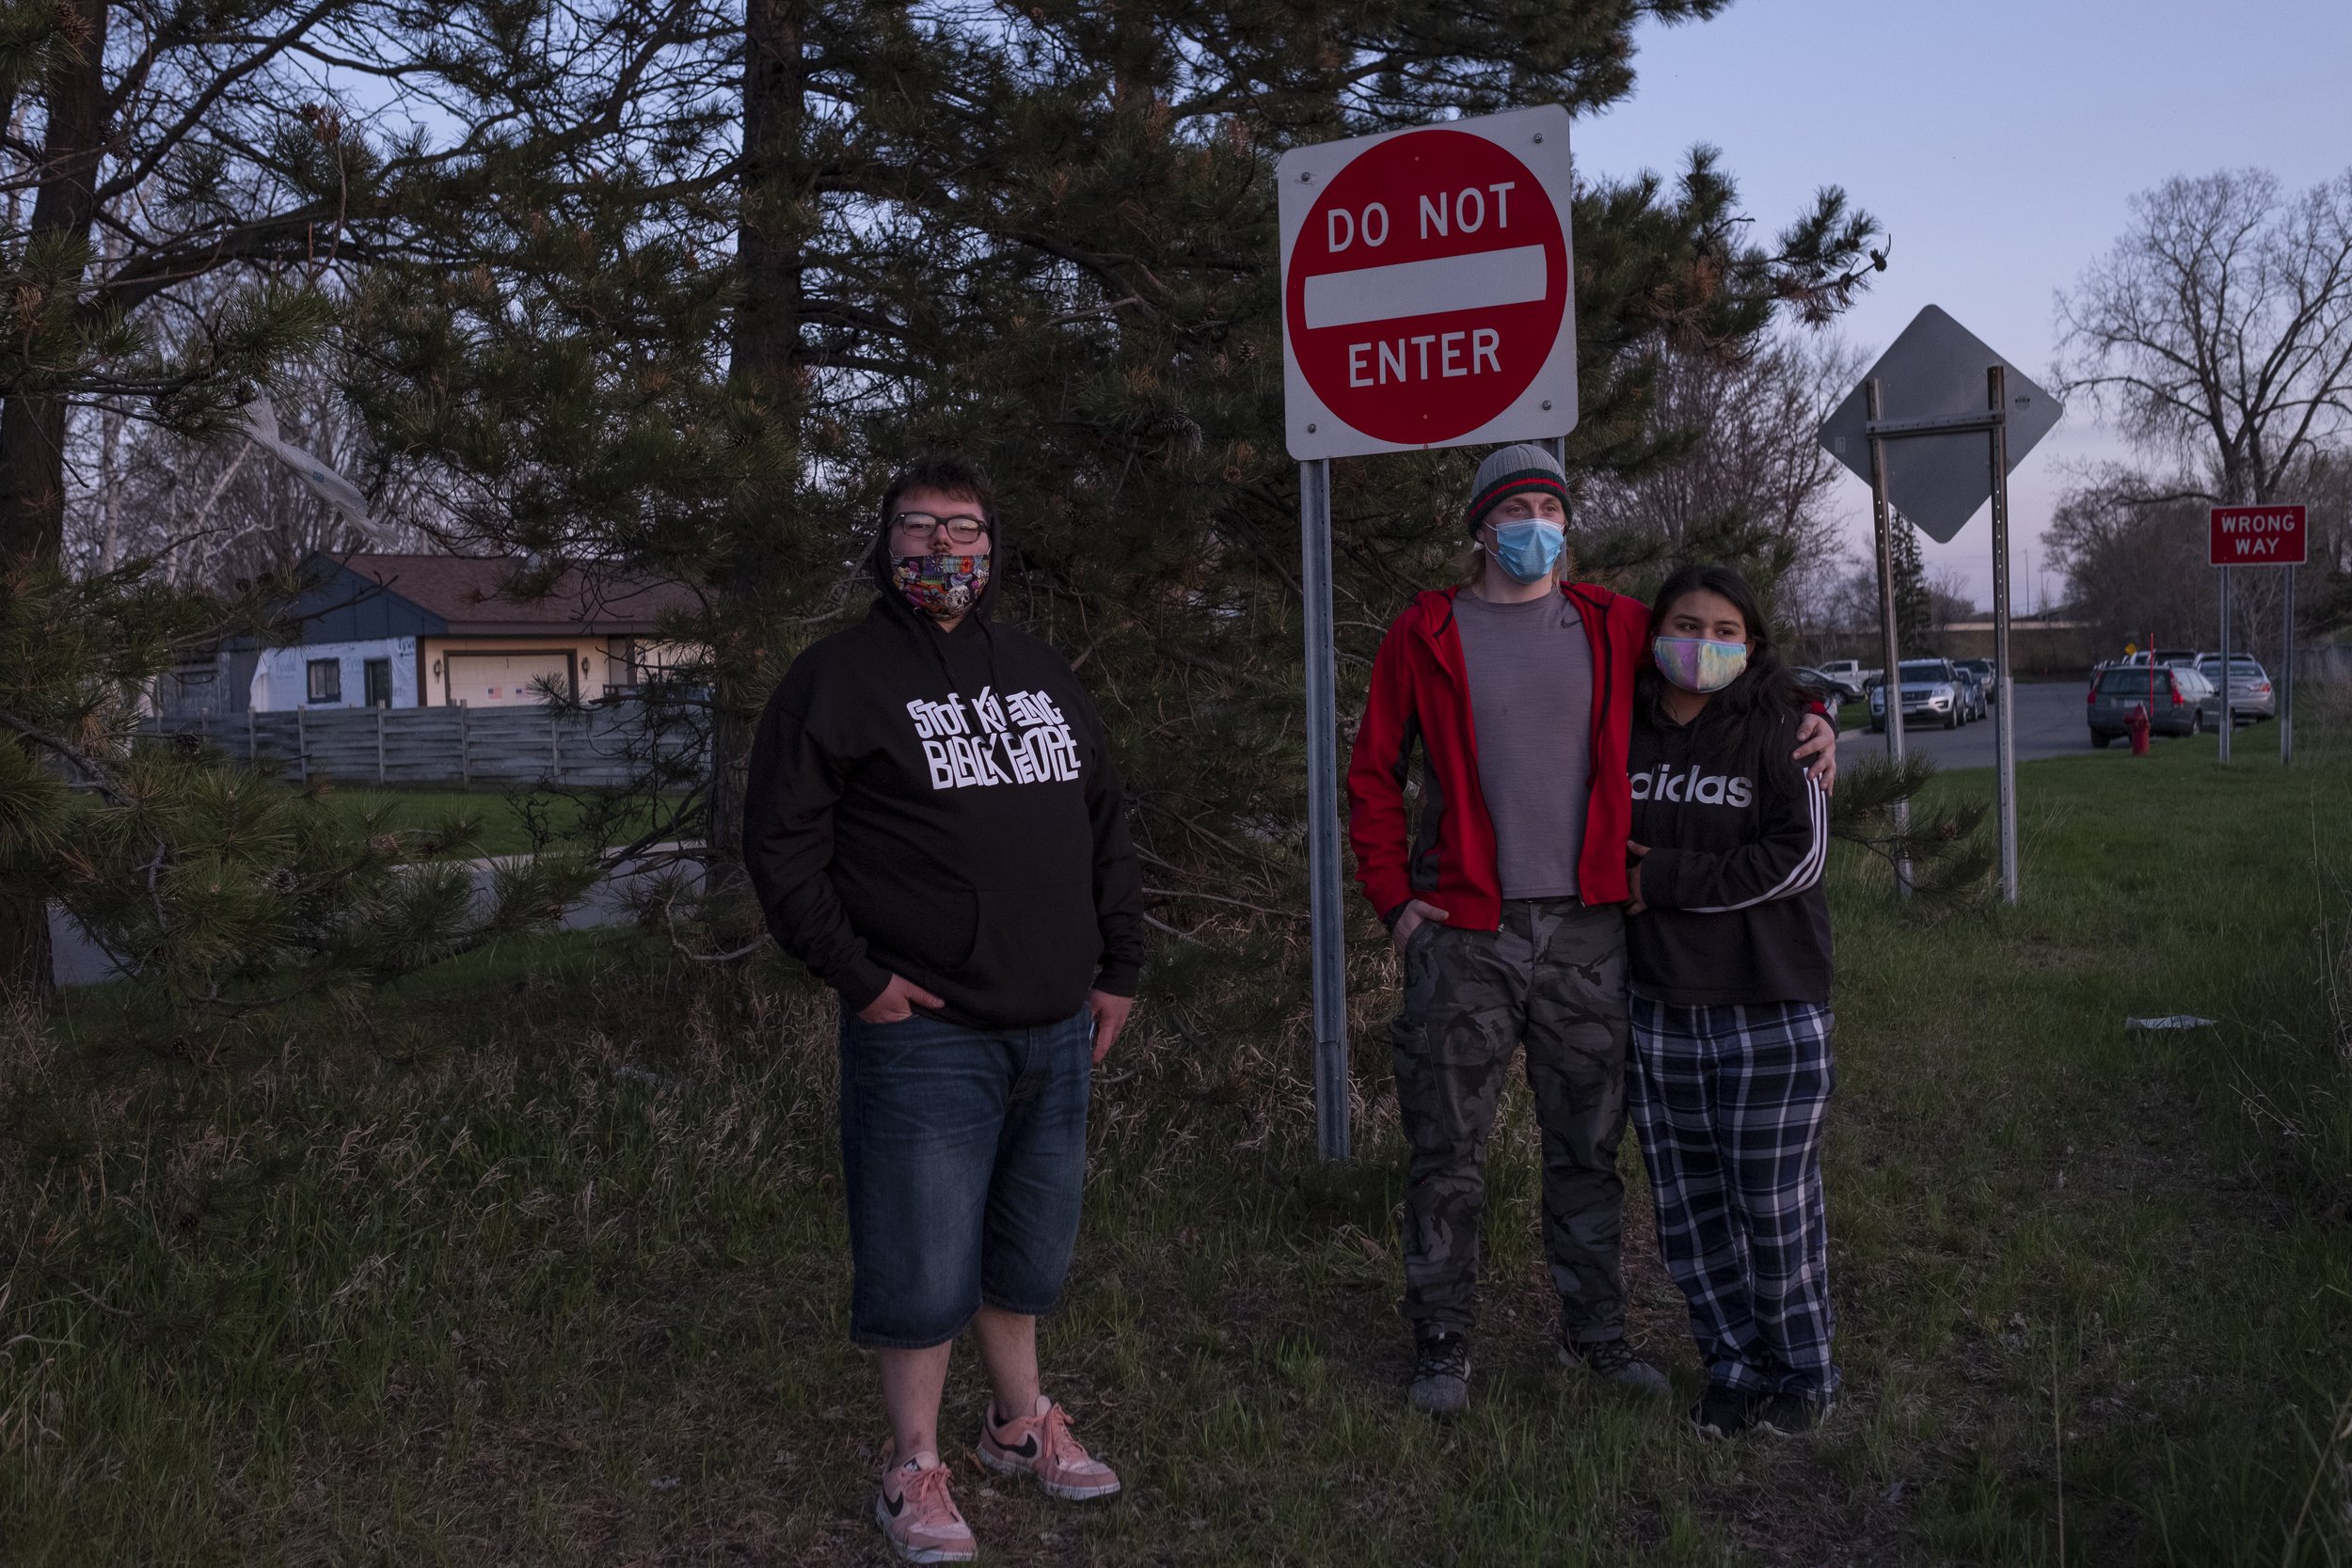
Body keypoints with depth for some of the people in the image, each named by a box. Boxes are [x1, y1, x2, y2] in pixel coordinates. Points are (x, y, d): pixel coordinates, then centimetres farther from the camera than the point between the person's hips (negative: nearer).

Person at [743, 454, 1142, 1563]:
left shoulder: (1042, 674, 14)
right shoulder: (841, 676, -5)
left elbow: (1105, 828, 18)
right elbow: (780, 841, -9)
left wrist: (1117, 968, 12)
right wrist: (856, 976, -14)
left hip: (1057, 1030, 6)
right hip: (925, 1030, -6)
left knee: (1030, 1251, 18)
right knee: (924, 1264, 1)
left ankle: (1022, 1426, 36)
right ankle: (914, 1472, 19)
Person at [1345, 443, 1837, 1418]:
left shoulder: (1614, 627, 8)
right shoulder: (1425, 636, 2)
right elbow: (1373, 775, 6)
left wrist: (1807, 718, 5)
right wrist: (1393, 897, -2)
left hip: (1586, 930, 3)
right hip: (1463, 934, -2)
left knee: (1589, 1146, 11)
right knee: (1448, 1153, 2)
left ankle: (1596, 1331, 26)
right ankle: (1442, 1344, 16)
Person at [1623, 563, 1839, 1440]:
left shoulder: (1779, 732, -6)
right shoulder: (1624, 735, 6)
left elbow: (1798, 859, -15)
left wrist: (1664, 878, -14)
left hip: (1770, 1011, -4)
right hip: (1660, 1011, 4)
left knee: (1775, 1203, 3)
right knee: (1688, 1205, 8)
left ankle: (1803, 1374, 23)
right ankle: (1734, 1367, 25)